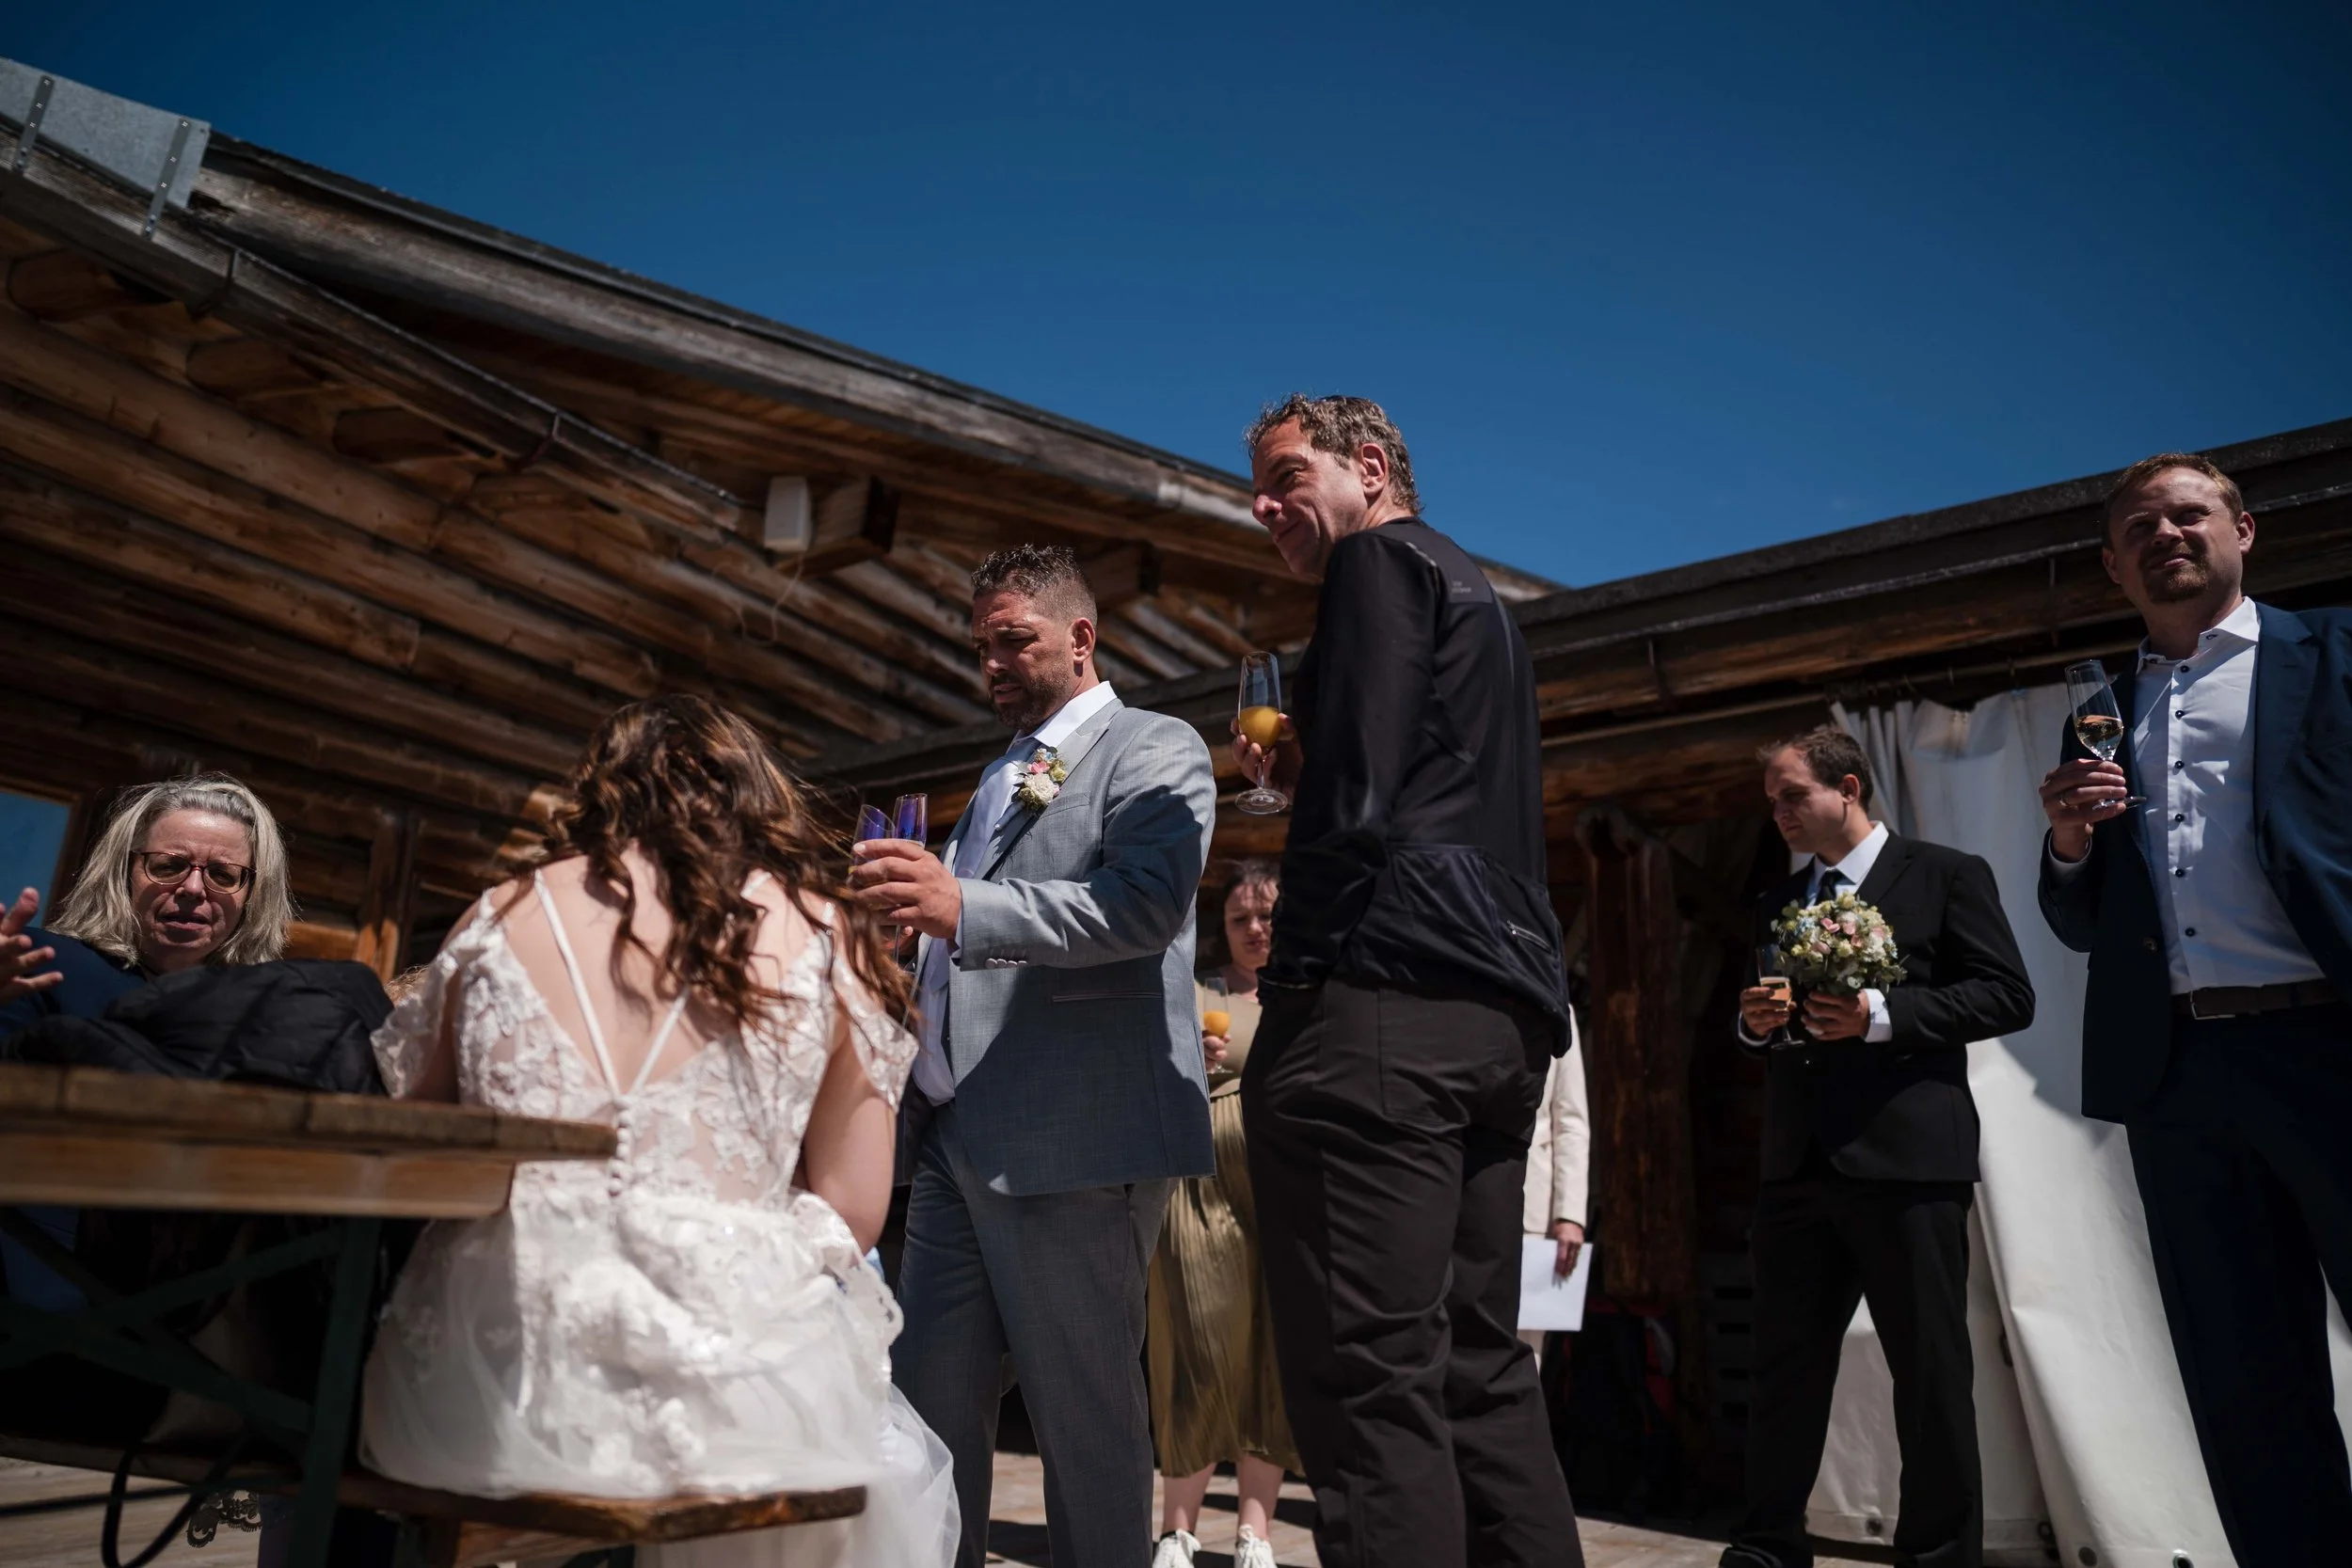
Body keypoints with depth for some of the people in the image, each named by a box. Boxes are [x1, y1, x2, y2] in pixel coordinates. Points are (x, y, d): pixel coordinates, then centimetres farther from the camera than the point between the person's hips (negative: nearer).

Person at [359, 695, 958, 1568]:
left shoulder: (499, 917, 9)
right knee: (904, 1477, 28)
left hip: (486, 1377, 2)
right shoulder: (819, 933, 4)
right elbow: (852, 1211, 1)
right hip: (725, 1385, -2)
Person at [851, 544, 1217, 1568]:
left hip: (1074, 1138, -8)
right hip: (955, 1139, 8)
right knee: (929, 1405, 10)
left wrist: (967, 906, -27)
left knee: (1087, 1422, 0)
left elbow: (1147, 903, -18)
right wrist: (916, 916, 10)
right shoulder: (999, 779, 25)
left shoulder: (1153, 749, 0)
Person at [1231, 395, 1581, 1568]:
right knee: (1480, 1367, 12)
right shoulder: (1474, 594, 29)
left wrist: (1294, 973, -6)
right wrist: (1298, 772, 22)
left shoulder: (1383, 562, 1)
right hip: (1499, 1013, 10)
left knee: (1369, 1381, -10)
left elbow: (1357, 798, -12)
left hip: (1384, 1002, -10)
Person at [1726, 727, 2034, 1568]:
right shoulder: (1778, 904, 17)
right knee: (1784, 1366, 9)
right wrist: (1753, 1020, -1)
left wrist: (1882, 1015, -17)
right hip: (1798, 1165, 5)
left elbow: (2008, 995, -6)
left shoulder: (1946, 875, 1)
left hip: (1906, 1159, -5)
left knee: (1931, 1372, 4)